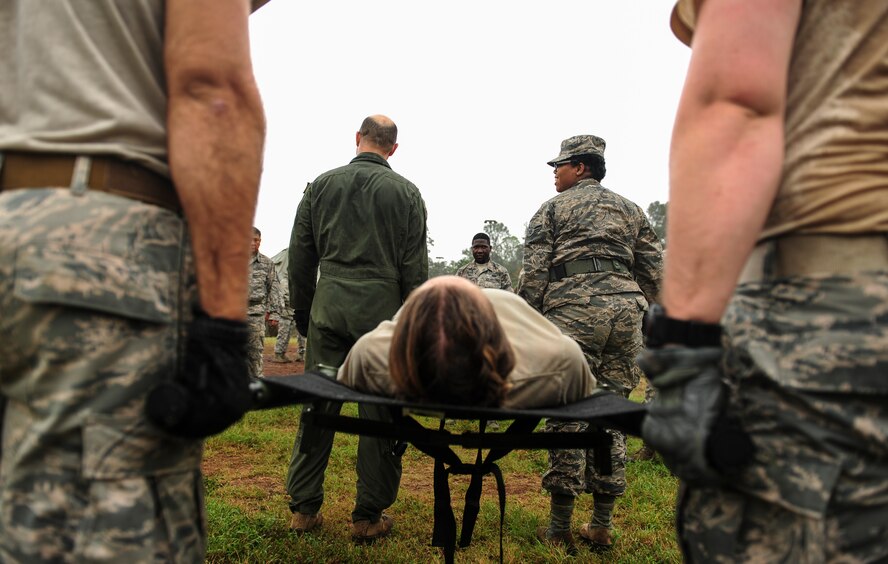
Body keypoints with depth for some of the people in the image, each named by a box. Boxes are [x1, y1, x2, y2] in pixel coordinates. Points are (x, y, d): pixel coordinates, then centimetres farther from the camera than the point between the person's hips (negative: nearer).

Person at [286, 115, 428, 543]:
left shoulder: (321, 184, 8)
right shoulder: (405, 192, 2)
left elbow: (300, 255, 9)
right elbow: (414, 267, -1)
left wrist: (302, 310, 17)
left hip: (328, 304, 2)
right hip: (381, 307, -2)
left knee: (317, 403, 8)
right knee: (380, 411, 4)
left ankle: (304, 508, 16)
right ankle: (368, 516, 10)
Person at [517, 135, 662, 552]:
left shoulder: (552, 209, 13)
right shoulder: (630, 210, 24)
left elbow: (533, 274, 1)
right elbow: (653, 272, 16)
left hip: (572, 309, -4)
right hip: (626, 306, 4)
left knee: (567, 413, -2)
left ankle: (560, 528, 3)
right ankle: (601, 527, 13)